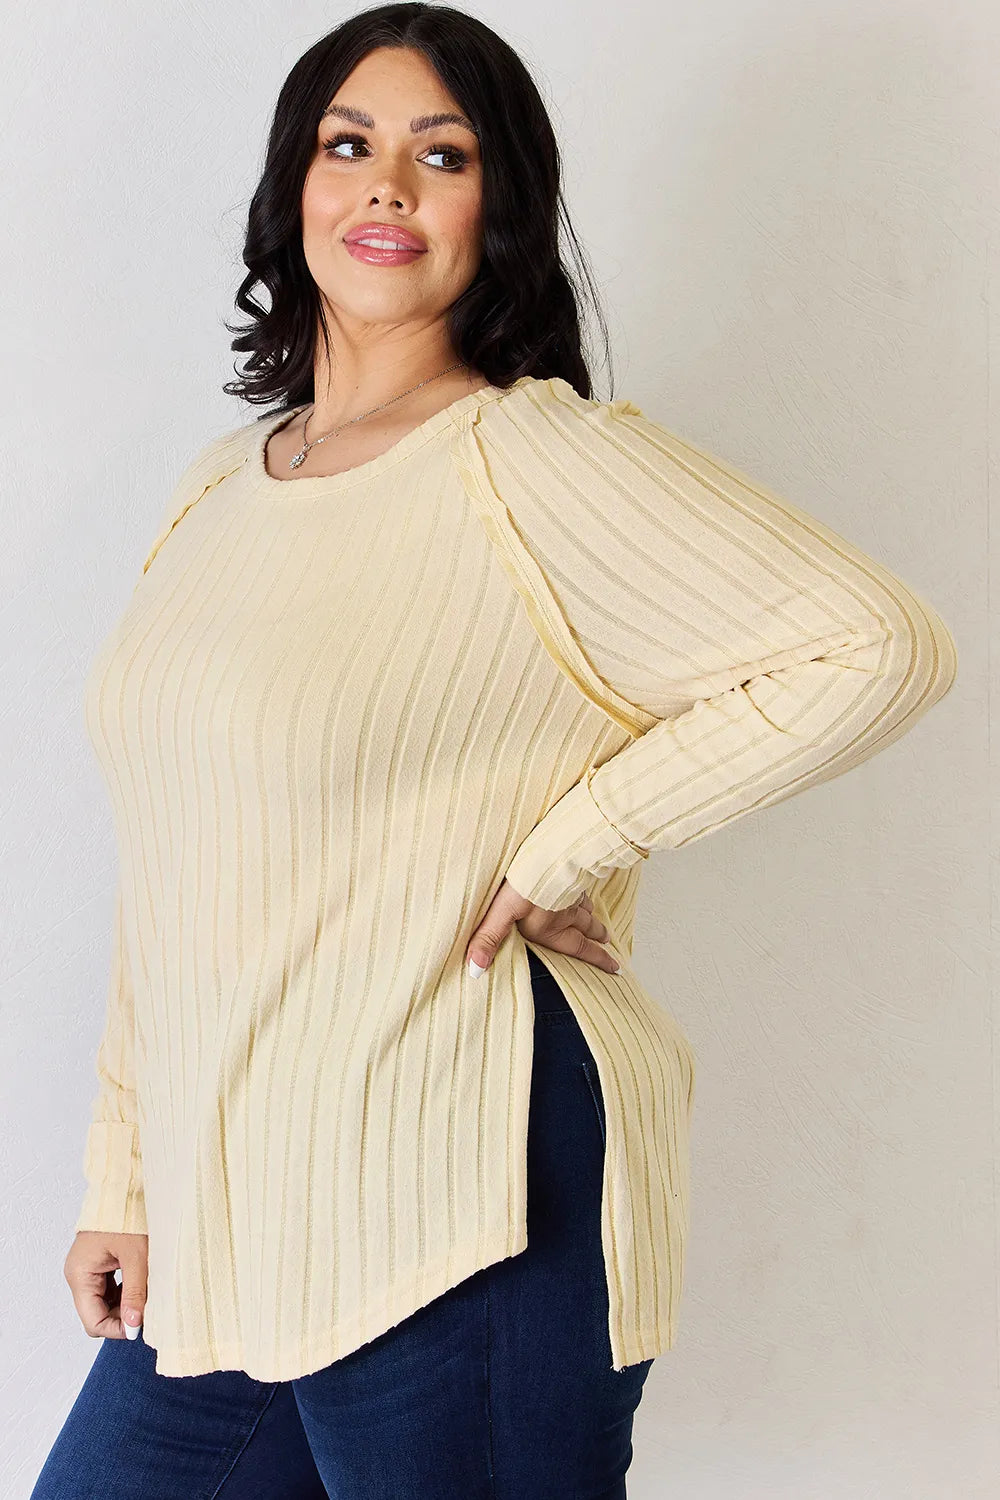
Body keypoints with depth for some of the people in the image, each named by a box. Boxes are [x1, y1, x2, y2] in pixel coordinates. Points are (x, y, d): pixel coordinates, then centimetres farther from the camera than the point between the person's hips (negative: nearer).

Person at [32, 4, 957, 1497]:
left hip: (460, 1203, -7)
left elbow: (880, 647, -18)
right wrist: (125, 1177, 14)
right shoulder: (223, 483, 13)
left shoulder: (537, 462, -9)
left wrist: (569, 846, -15)